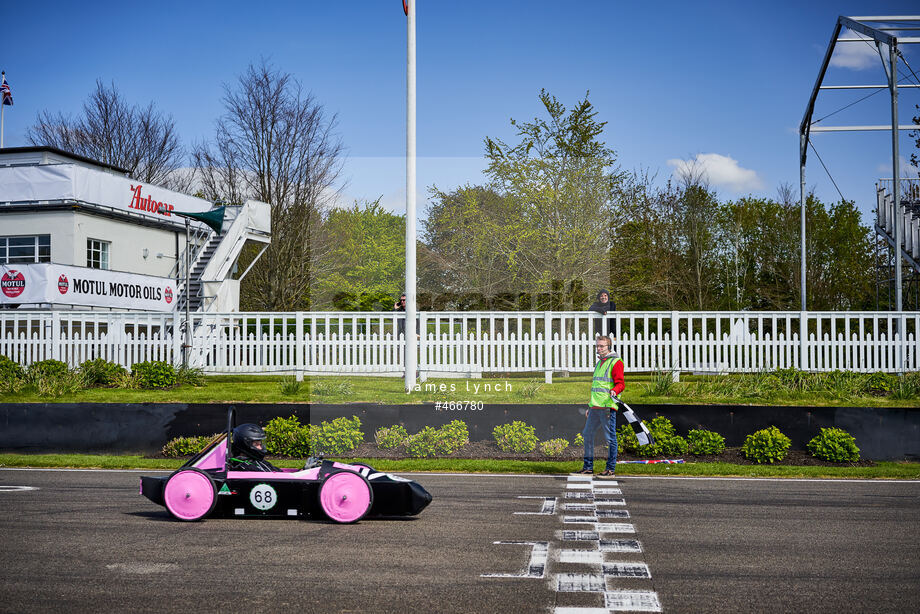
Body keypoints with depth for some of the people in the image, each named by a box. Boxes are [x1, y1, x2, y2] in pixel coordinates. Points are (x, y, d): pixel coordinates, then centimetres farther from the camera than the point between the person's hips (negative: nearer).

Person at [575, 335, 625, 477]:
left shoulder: (616, 362, -3)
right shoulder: (599, 363, 22)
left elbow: (620, 383, -11)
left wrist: (614, 391, -32)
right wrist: (590, 407, 25)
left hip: (608, 407, -8)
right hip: (595, 407, 9)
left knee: (610, 437, -3)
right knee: (587, 434, 9)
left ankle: (611, 469, 4)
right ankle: (588, 467, 17)